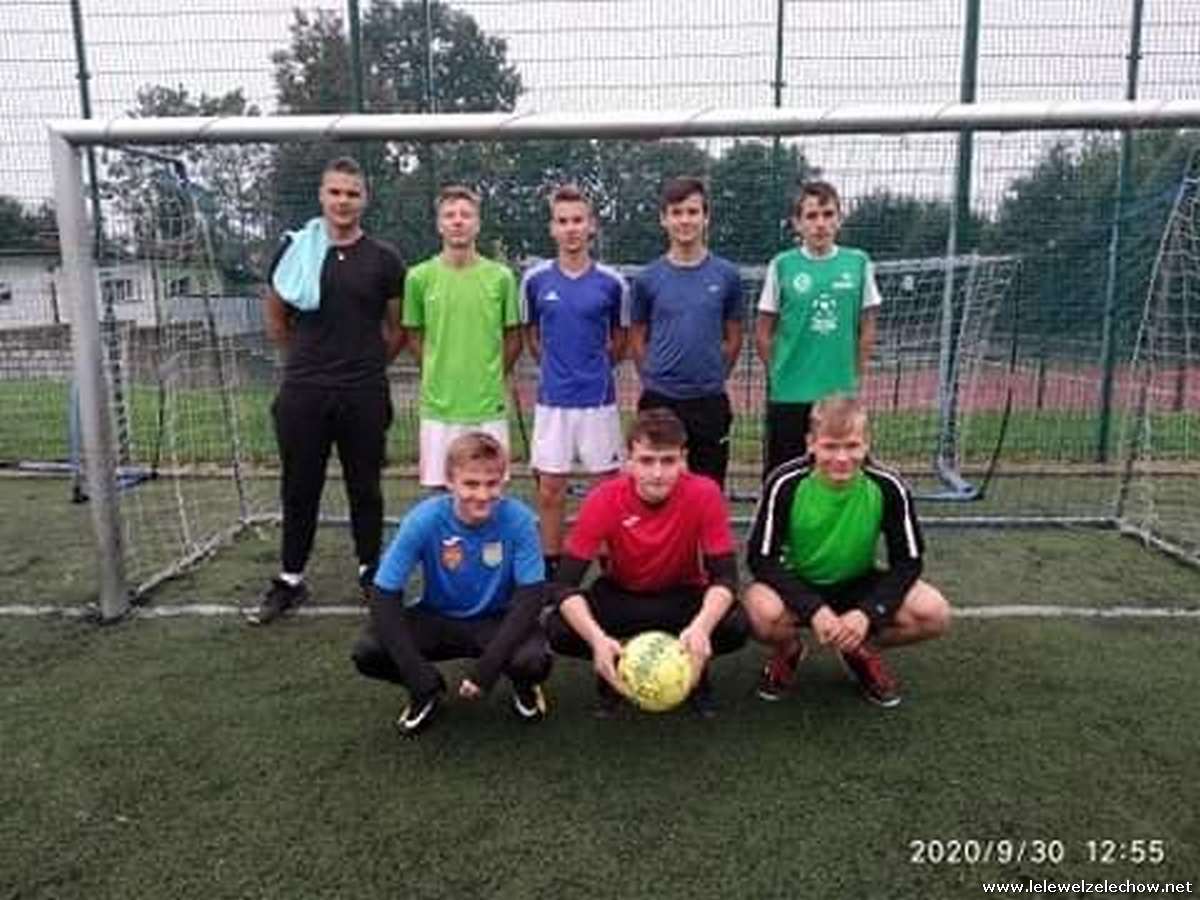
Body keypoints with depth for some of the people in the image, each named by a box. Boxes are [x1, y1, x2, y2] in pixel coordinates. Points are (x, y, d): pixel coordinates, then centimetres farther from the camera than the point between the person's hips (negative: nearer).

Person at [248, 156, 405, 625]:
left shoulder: (383, 259, 1)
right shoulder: (294, 249, 3)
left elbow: (398, 327, 9)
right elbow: (275, 317, 14)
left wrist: (367, 364, 10)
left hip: (364, 396, -1)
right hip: (302, 393, 1)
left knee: (365, 488, 10)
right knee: (299, 489, 9)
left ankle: (371, 572, 25)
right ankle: (290, 580, 22)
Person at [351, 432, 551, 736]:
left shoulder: (518, 519, -23)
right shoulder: (424, 519, -22)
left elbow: (530, 595, -20)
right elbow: (385, 595, -20)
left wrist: (487, 667, -28)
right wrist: (418, 675, -26)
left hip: (497, 620, -1)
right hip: (437, 618, 1)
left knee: (534, 661, -32)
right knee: (367, 652, -24)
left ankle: (524, 688, 8)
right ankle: (428, 692, 9)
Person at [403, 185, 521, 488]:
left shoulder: (500, 276, 0)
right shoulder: (419, 277, -1)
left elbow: (512, 338, 9)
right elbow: (413, 336, 10)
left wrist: (492, 378, 6)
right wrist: (438, 374, 5)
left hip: (489, 406, 0)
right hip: (438, 406, 0)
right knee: (440, 489, 9)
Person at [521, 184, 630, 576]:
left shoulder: (611, 282, -3)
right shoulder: (535, 279, 0)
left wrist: (594, 368, 9)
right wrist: (558, 368, 11)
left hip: (599, 399, -1)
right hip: (552, 400, 1)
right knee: (550, 487, 6)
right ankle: (550, 564, 21)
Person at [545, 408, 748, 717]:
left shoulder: (704, 494, -25)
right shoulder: (604, 499, -25)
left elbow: (724, 576, -24)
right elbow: (566, 583, -26)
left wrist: (701, 627, -45)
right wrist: (597, 638, -44)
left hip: (683, 595, 0)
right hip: (620, 594, 0)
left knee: (736, 627, -30)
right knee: (559, 630, -27)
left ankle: (696, 671, 5)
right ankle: (611, 671, 6)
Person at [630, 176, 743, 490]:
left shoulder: (726, 275, 1)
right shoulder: (648, 278, 0)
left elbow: (733, 338, 9)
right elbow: (637, 338, 9)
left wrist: (712, 376, 7)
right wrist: (654, 379, 6)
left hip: (710, 402, 1)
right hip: (659, 401, 0)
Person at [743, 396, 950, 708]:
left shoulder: (887, 487, -18)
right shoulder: (786, 483, -22)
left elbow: (907, 562, -11)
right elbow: (762, 559, -20)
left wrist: (868, 612, -27)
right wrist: (813, 610, -32)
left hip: (858, 585, 2)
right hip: (798, 584, -2)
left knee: (934, 614, -23)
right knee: (762, 611, -36)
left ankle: (861, 651, 9)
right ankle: (789, 651, 4)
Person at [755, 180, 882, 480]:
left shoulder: (858, 263, 1)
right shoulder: (782, 265, -3)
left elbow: (867, 329, 8)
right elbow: (762, 333, 2)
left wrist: (855, 375, 5)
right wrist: (782, 373, 2)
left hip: (842, 394, 2)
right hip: (789, 395, -1)